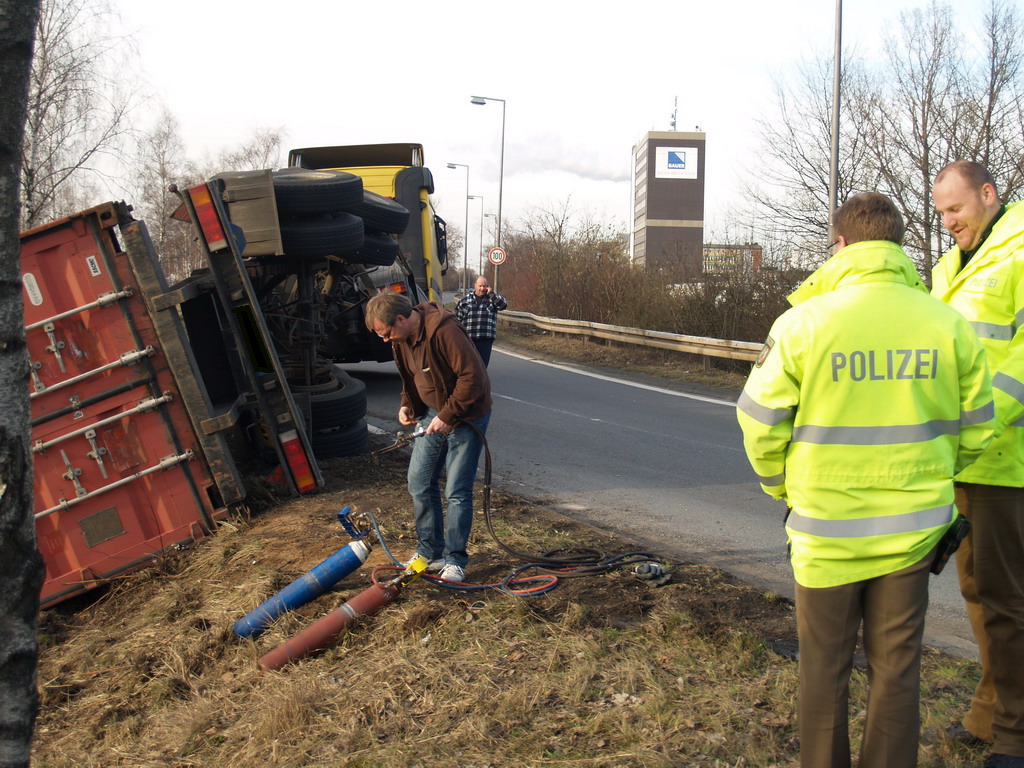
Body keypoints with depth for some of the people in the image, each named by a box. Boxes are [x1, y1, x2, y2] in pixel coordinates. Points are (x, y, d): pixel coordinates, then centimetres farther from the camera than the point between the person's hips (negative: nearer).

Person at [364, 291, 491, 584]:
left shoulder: (445, 331, -27)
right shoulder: (402, 338, 1)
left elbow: (473, 377, -28)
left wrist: (447, 416, -25)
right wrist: (407, 404, -1)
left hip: (466, 415, -8)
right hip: (431, 414, 8)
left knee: (457, 491, -5)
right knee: (419, 484, 9)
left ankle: (454, 560, 8)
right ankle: (430, 552, 23)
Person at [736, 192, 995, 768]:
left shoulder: (803, 321, -12)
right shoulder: (949, 324, -4)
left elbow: (761, 424, -7)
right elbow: (976, 429, 4)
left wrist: (784, 487, 10)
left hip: (826, 529, -2)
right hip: (914, 527, 2)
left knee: (826, 667, 13)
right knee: (897, 666, 14)